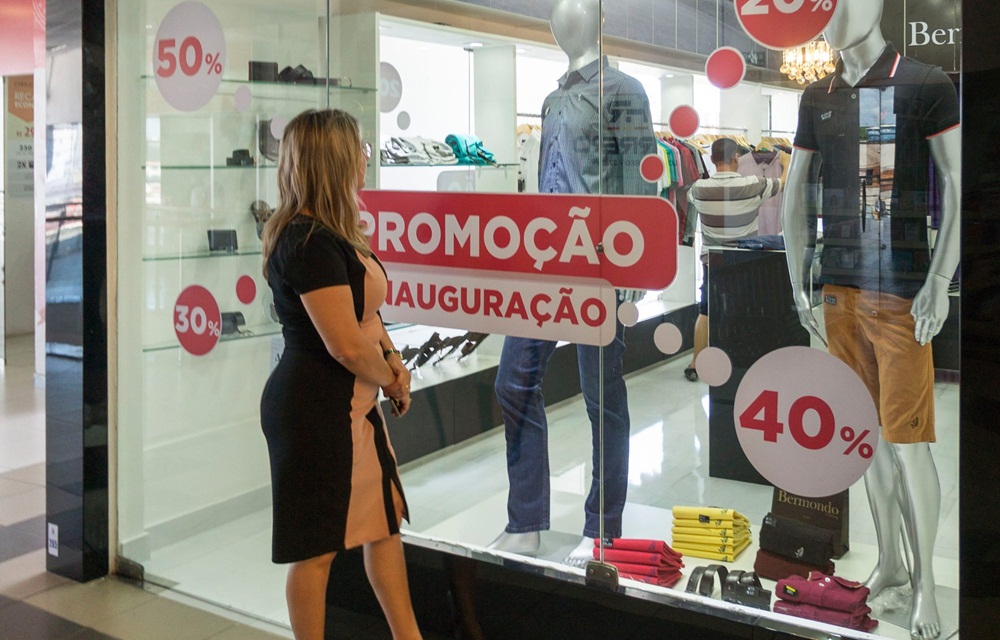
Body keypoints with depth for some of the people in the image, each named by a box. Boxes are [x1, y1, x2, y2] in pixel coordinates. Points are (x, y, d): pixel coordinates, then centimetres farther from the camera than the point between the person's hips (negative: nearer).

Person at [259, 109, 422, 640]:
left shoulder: (331, 233, 10)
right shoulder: (310, 243, -22)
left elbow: (364, 308, 20)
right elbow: (346, 344, -26)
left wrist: (392, 359, 2)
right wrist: (388, 378, -7)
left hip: (353, 404, 11)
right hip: (316, 410, -11)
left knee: (384, 521, 19)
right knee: (318, 548, 5)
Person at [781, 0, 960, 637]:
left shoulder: (926, 85, -4)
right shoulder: (818, 98, 11)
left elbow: (958, 185, -8)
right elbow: (796, 195, 14)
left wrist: (940, 283, -14)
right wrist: (800, 284, 9)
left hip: (901, 292, -5)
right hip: (839, 289, 5)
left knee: (907, 438, -4)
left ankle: (926, 582, 11)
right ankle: (889, 561, 26)